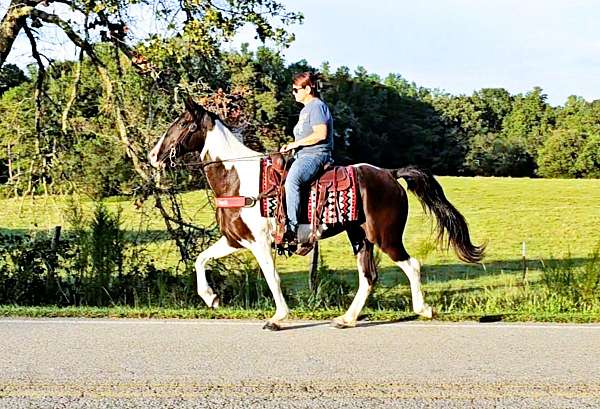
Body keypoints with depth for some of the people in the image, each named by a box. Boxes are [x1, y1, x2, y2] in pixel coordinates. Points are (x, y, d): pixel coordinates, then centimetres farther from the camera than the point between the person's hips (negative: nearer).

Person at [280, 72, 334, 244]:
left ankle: (292, 229, -38)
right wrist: (291, 147, 12)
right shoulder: (305, 110, 24)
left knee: (292, 181, -34)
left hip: (316, 154, -12)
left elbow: (321, 134, -20)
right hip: (303, 155, 12)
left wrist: (295, 144, -16)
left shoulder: (317, 106, -7)